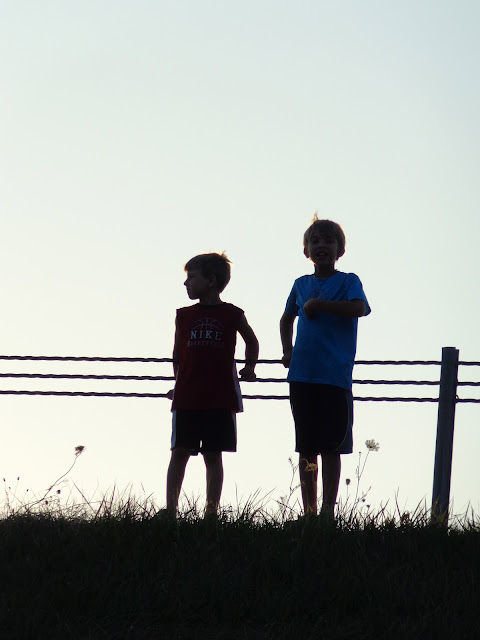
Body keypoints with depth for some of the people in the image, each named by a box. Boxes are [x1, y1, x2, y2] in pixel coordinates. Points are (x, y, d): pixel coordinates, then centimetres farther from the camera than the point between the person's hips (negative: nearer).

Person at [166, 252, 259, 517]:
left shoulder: (233, 315, 4)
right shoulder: (184, 316, 10)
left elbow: (251, 341, 22)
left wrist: (249, 367, 12)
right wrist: (179, 382, 9)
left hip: (221, 398, -1)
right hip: (186, 398, 1)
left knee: (213, 456, 2)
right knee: (179, 453, -4)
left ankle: (211, 512, 4)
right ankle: (170, 510, -4)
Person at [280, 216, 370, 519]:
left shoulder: (347, 281, 2)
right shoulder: (301, 284, 15)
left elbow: (359, 308, -20)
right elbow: (287, 319, 32)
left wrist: (317, 304, -17)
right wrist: (288, 351, 17)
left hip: (335, 377, -4)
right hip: (302, 376, 4)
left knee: (331, 447, -4)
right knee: (306, 448, 6)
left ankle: (329, 509, -1)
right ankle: (309, 510, 10)